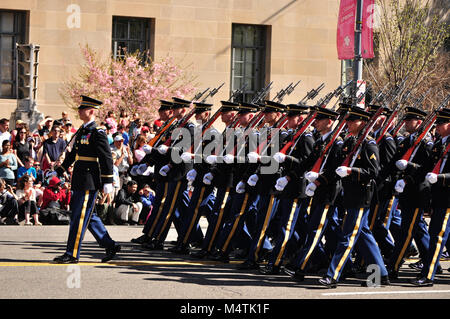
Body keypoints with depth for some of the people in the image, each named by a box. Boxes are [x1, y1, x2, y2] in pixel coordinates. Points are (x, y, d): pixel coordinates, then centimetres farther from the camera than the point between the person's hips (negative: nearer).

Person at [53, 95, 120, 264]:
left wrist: (107, 181, -16)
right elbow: (72, 154, 25)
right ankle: (110, 246, 20)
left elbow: (106, 157, -13)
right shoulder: (81, 131, 16)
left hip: (89, 182, -9)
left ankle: (72, 254, -4)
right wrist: (59, 171, 25)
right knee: (88, 215, 12)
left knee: (80, 216, -7)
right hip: (79, 180, 9)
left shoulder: (98, 132, -11)